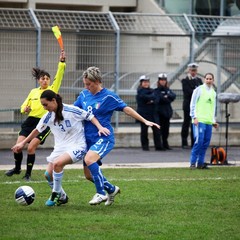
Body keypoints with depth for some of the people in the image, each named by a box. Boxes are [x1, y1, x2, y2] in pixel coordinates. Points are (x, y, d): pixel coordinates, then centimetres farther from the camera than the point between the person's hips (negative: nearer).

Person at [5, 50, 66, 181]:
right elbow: (24, 105, 21)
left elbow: (59, 76, -13)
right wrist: (25, 109, -4)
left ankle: (28, 174, 5)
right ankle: (17, 168, 20)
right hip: (31, 120, 4)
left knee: (31, 148, -12)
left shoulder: (52, 90, 1)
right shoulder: (33, 92, 13)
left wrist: (62, 62, -26)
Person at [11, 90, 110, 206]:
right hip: (60, 147, 7)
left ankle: (56, 194, -11)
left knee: (57, 163, -30)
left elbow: (89, 116, -5)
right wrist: (23, 143, 19)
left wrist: (100, 127, -18)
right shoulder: (48, 116, 3)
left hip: (77, 146, -7)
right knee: (48, 174, -8)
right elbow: (37, 130, 17)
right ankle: (62, 197, 15)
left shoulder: (71, 110, -14)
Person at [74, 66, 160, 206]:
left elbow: (126, 109, -5)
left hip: (104, 138, -7)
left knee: (89, 159, -32)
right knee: (89, 175, 3)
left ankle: (101, 193, -20)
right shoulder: (84, 95, 8)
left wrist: (145, 121, -9)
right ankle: (111, 189, 27)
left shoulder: (108, 96, -7)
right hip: (89, 139, 7)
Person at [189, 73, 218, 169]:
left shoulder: (213, 92, 18)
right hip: (199, 120, -6)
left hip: (209, 121, 6)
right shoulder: (199, 90, -1)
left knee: (206, 143, 2)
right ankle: (193, 163, -8)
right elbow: (193, 104, -4)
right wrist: (194, 117, -12)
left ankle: (200, 163, 8)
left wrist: (213, 121, 19)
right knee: (199, 141, -14)